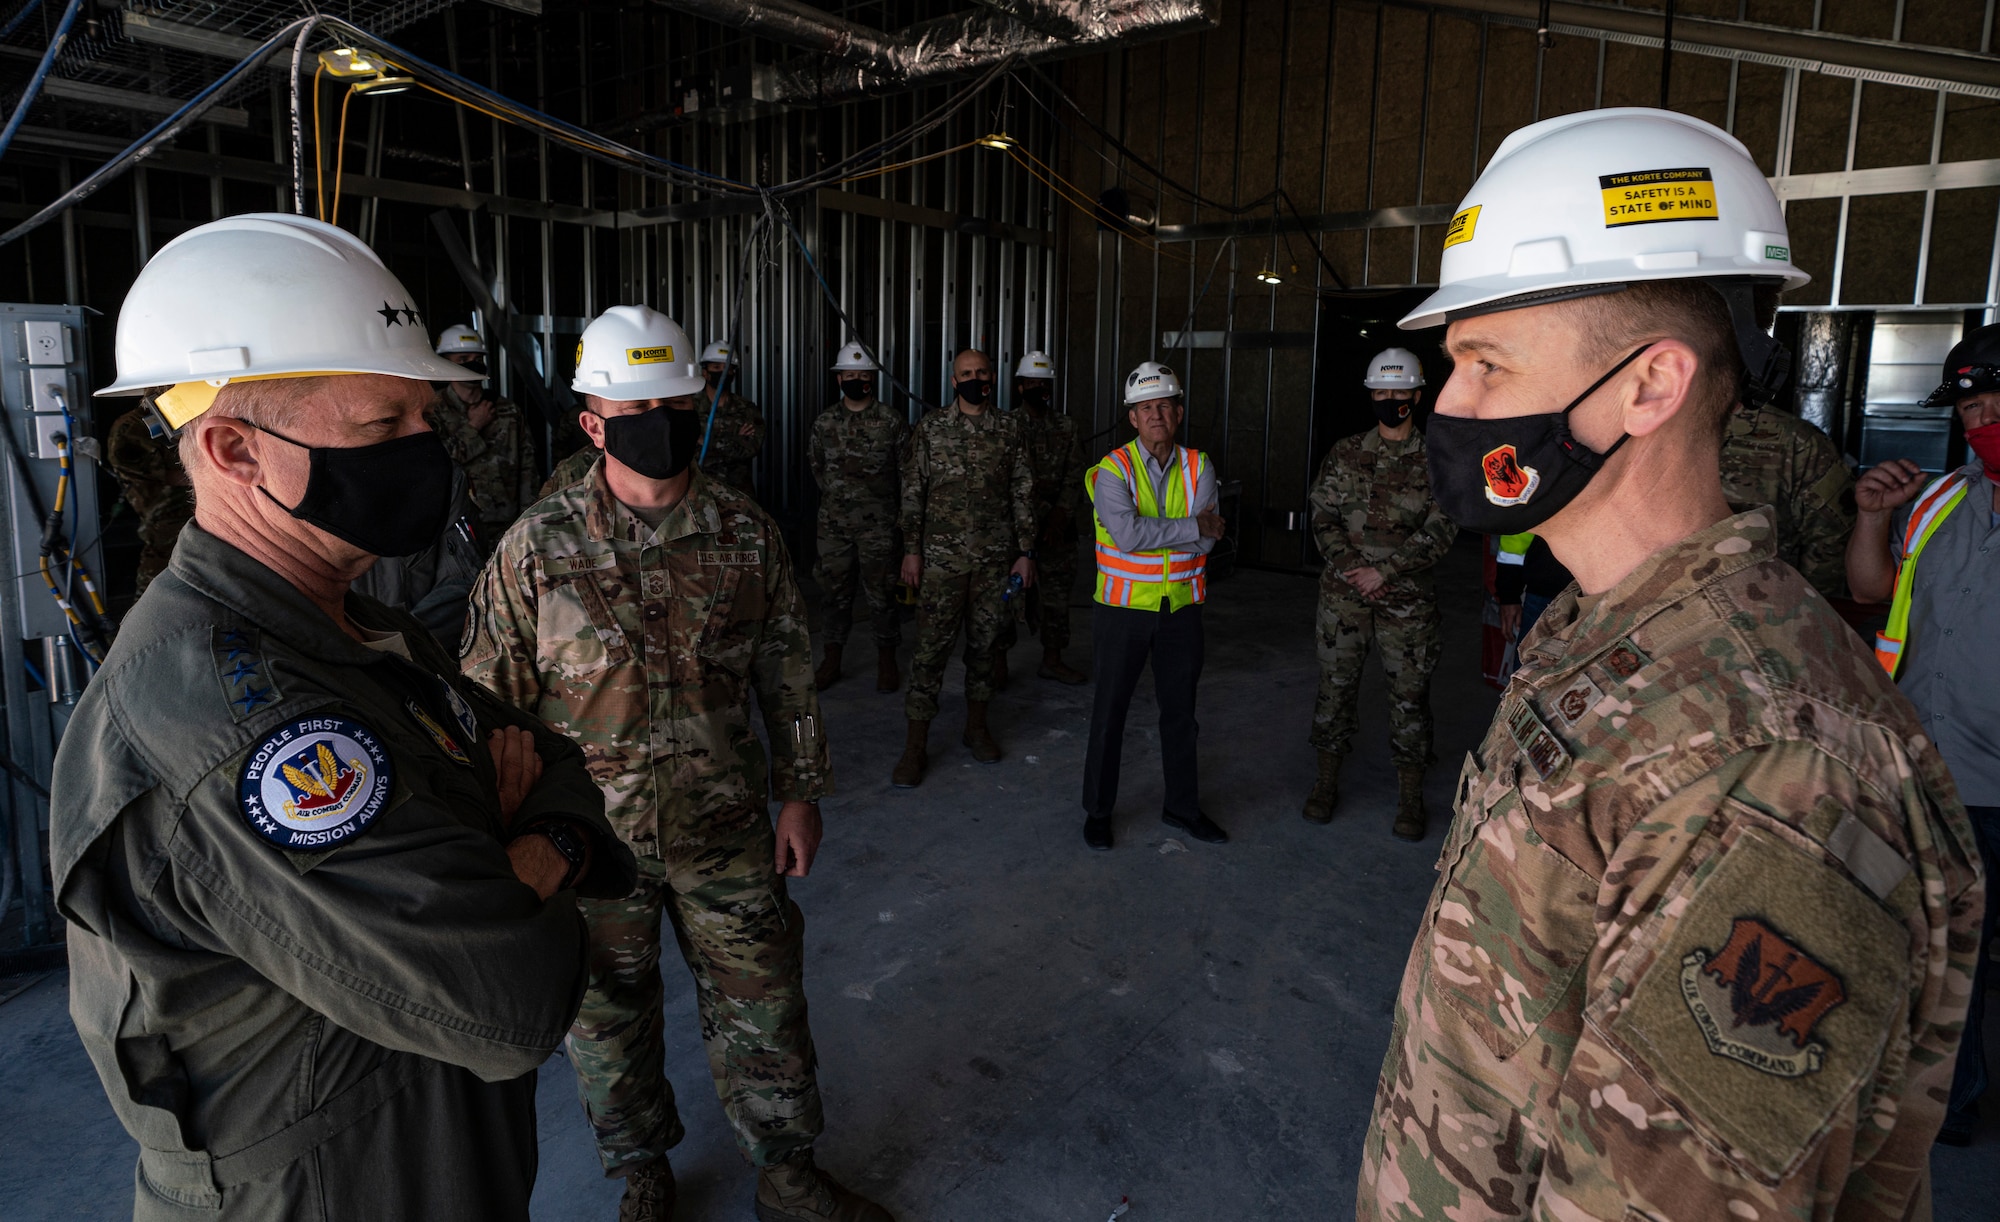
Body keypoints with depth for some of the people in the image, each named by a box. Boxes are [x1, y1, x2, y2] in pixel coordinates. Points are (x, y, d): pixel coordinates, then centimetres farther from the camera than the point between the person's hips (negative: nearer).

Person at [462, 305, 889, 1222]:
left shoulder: (747, 535, -5)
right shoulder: (537, 548, -12)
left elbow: (786, 672, 3)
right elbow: (487, 699, -4)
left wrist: (800, 791, 4)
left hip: (725, 830, 2)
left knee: (761, 1005, 13)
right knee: (609, 1016, 18)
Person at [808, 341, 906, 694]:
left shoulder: (892, 422, -3)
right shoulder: (824, 423, 5)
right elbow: (816, 467, 17)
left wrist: (876, 499, 3)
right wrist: (837, 495, 13)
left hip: (878, 523, -2)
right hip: (833, 523, 3)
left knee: (881, 593, 2)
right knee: (834, 592, 8)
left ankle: (887, 662, 15)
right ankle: (831, 662, 19)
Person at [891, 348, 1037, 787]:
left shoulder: (1009, 429, 5)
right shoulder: (930, 429, 1)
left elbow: (1023, 493, 7)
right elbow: (913, 492, 2)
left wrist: (1025, 551, 3)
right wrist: (911, 549, -2)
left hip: (995, 559, 2)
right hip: (942, 557, -2)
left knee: (984, 643, 11)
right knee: (931, 647, -3)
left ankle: (976, 725, 28)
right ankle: (916, 746, 2)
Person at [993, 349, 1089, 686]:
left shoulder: (1066, 427, 8)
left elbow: (1073, 477, 2)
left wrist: (1059, 519, -9)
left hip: (1056, 526, 4)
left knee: (1056, 591, 8)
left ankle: (1052, 659, 20)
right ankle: (998, 661, 10)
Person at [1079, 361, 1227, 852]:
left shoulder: (1198, 468, 0)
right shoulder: (1113, 470, -11)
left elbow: (1206, 541, -9)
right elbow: (1128, 535, -25)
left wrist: (1151, 535, -18)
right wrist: (1192, 526, -19)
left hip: (1181, 608, 4)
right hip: (1123, 608, -3)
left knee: (1180, 710, 15)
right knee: (1109, 711, 7)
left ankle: (1182, 806, 32)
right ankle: (1097, 811, 23)